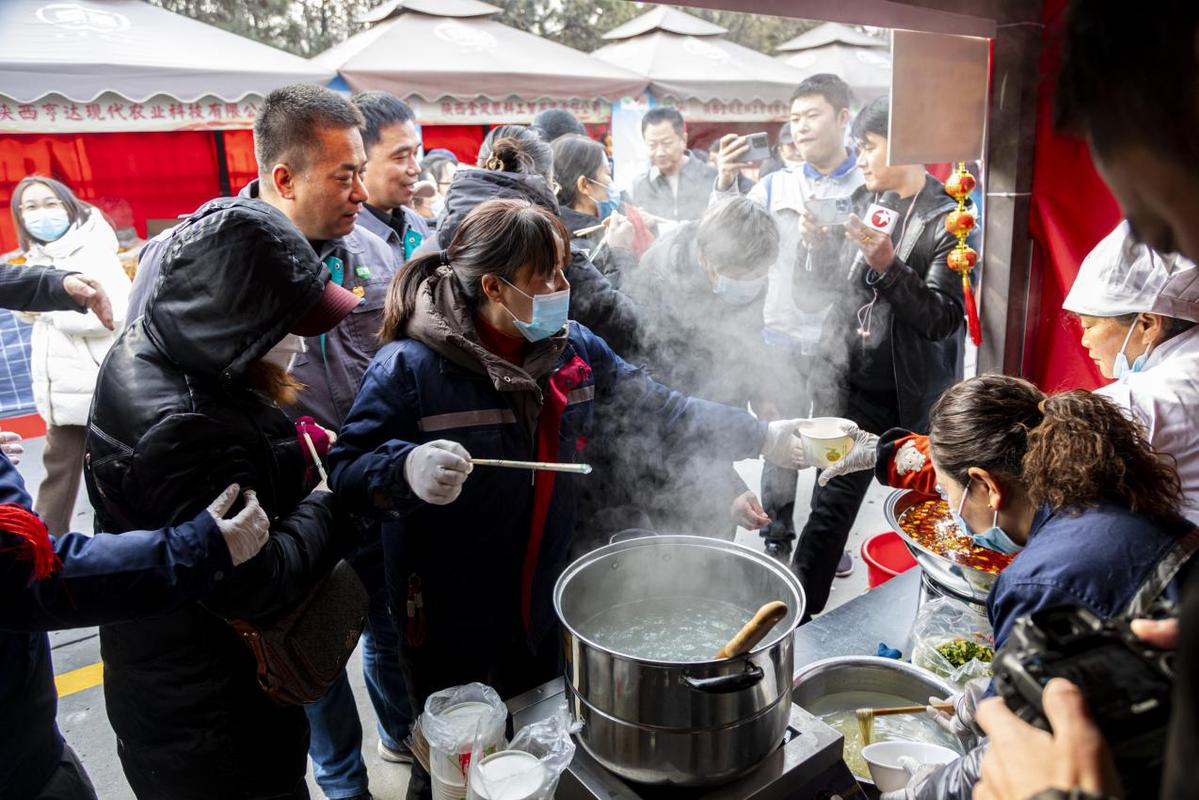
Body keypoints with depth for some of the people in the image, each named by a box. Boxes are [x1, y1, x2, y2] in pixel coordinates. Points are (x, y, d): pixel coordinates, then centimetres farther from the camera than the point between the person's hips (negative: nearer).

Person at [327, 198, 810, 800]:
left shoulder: (572, 347, -3)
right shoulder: (409, 366, -20)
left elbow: (661, 409, 0)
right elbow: (347, 469, -17)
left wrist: (763, 438, -7)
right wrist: (409, 469, -39)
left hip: (544, 607, 5)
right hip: (449, 620, -4)